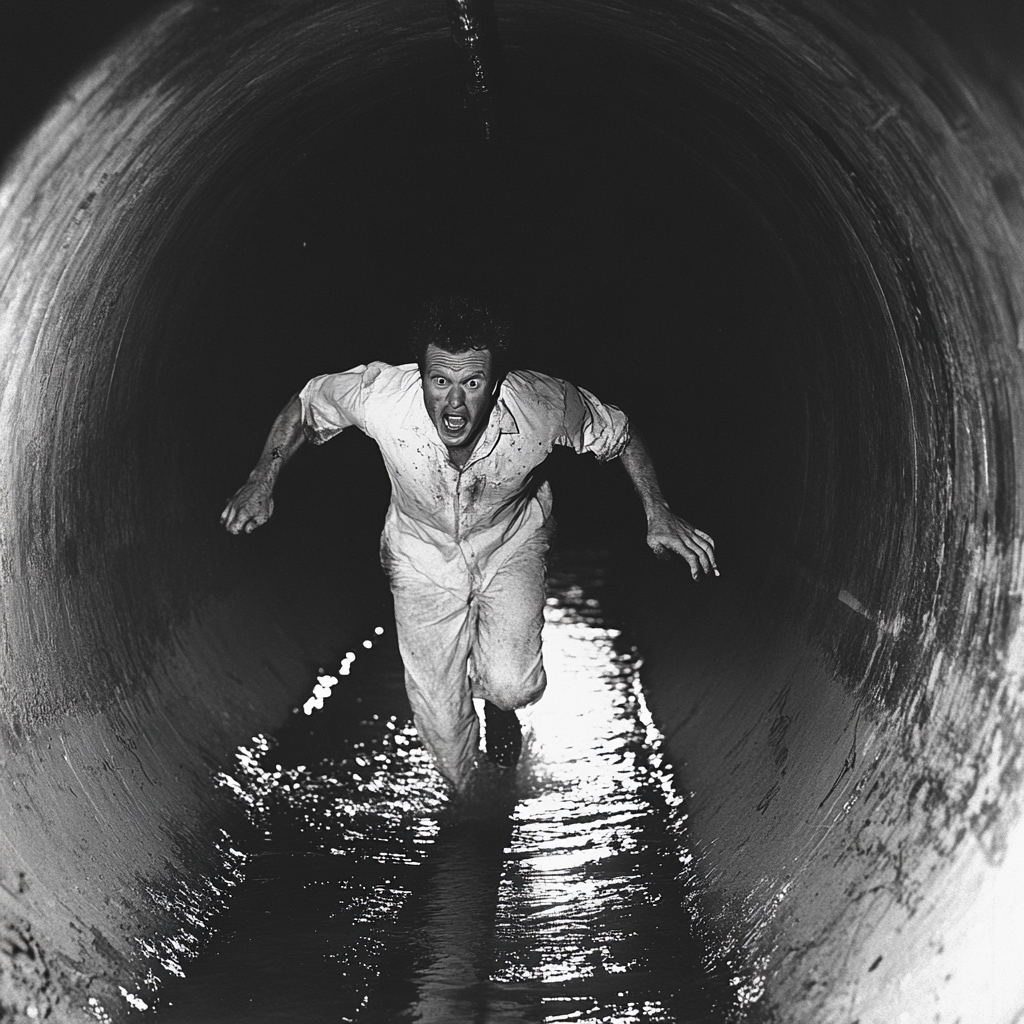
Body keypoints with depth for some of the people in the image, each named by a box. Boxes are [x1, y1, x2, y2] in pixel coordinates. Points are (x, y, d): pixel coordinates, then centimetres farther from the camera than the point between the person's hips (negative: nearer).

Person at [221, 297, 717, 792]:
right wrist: (262, 480, -18)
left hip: (511, 546, 0)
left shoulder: (542, 406, -33)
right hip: (423, 554, 1)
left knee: (511, 687, -19)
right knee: (440, 721, 3)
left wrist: (658, 513, -18)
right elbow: (305, 405, -11)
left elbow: (620, 434, -12)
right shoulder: (378, 394, -34)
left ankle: (498, 702, 22)